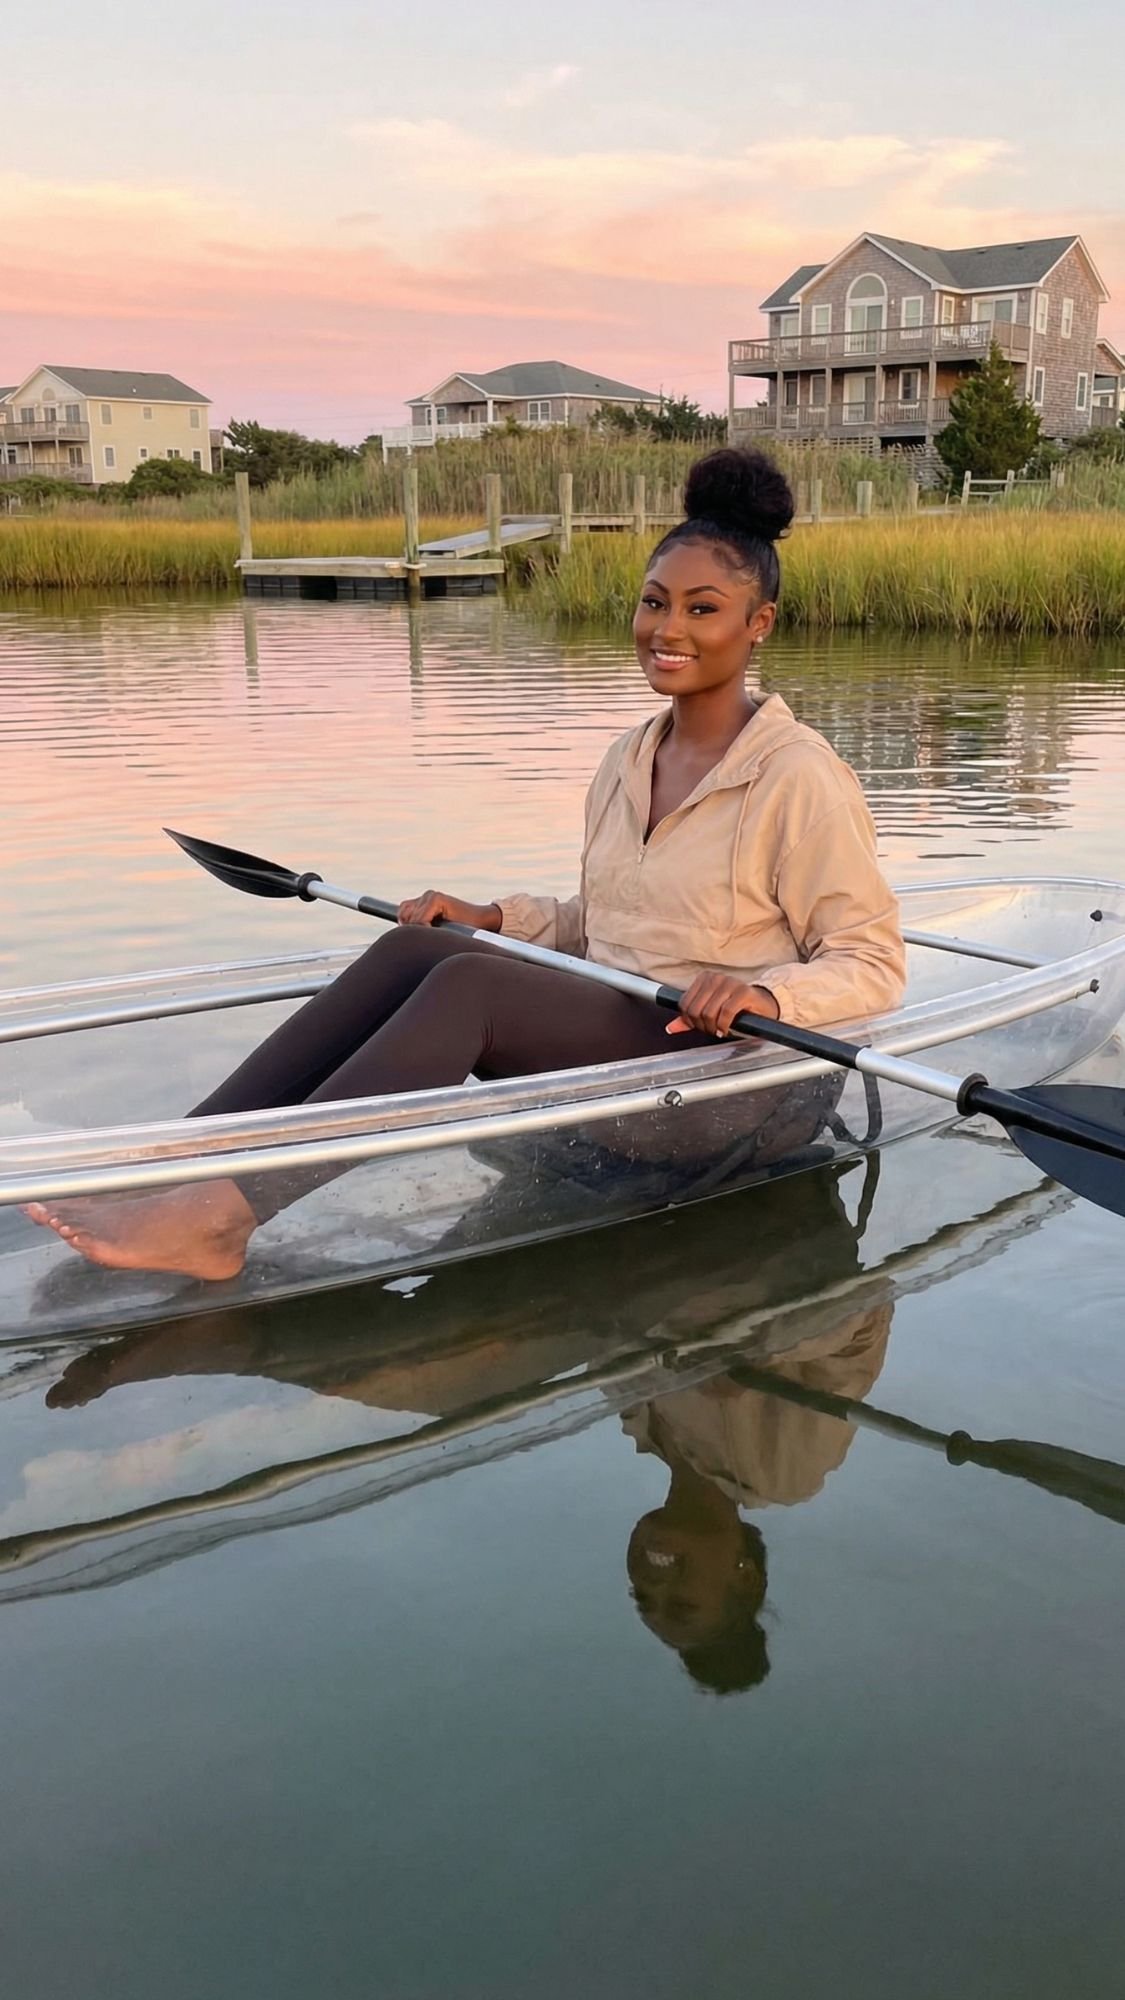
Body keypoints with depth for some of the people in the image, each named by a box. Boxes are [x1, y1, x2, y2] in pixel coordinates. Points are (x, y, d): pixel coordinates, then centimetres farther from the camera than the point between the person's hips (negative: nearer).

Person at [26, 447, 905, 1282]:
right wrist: (496, 918, 4)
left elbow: (875, 965, -9)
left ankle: (227, 1213, -37)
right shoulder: (629, 761, 13)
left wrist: (766, 993, -28)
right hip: (604, 1031, 7)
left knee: (467, 982, -30)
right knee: (413, 948, -20)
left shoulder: (799, 776, -9)